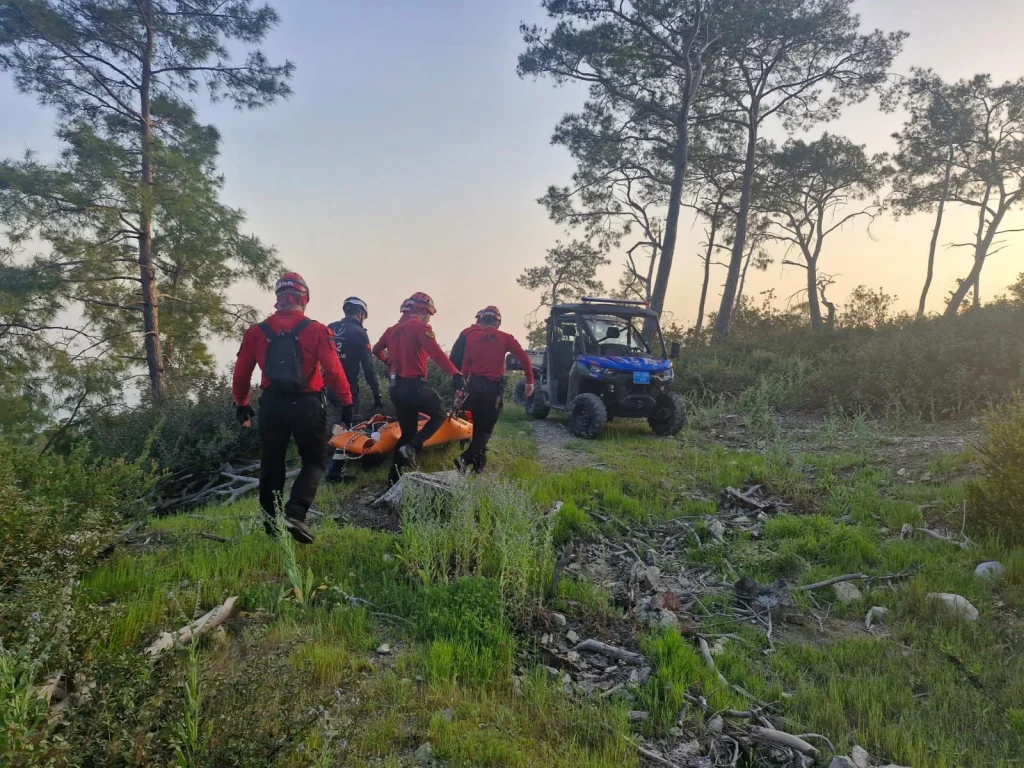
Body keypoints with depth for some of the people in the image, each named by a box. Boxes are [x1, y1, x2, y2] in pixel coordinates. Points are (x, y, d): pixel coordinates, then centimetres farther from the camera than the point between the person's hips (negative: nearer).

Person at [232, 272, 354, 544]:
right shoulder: (316, 330, -6)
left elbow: (241, 372, 8)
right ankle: (295, 513, -11)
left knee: (272, 465, 16)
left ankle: (271, 525, 23)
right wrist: (347, 402, -5)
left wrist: (241, 404, 21)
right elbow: (333, 370, -12)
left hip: (271, 404, 3)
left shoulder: (257, 332, 4)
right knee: (315, 462, 10)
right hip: (307, 404, -3)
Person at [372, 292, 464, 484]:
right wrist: (456, 374, -27)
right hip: (414, 385, -8)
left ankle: (395, 475, 14)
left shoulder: (393, 329, 16)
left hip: (395, 387, 8)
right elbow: (436, 354, -21)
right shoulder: (420, 326, -8)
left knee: (407, 432, 16)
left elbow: (376, 349, 31)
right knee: (439, 414, 10)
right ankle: (412, 447, -9)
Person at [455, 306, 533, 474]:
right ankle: (466, 459, -16)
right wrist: (530, 381, 7)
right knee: (487, 427, 0)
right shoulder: (505, 338, 1)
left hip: (475, 384, 3)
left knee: (477, 426, 17)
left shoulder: (471, 337, 6)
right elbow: (524, 358, -2)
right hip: (493, 386, -3)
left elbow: (465, 364, 4)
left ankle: (478, 463, 21)